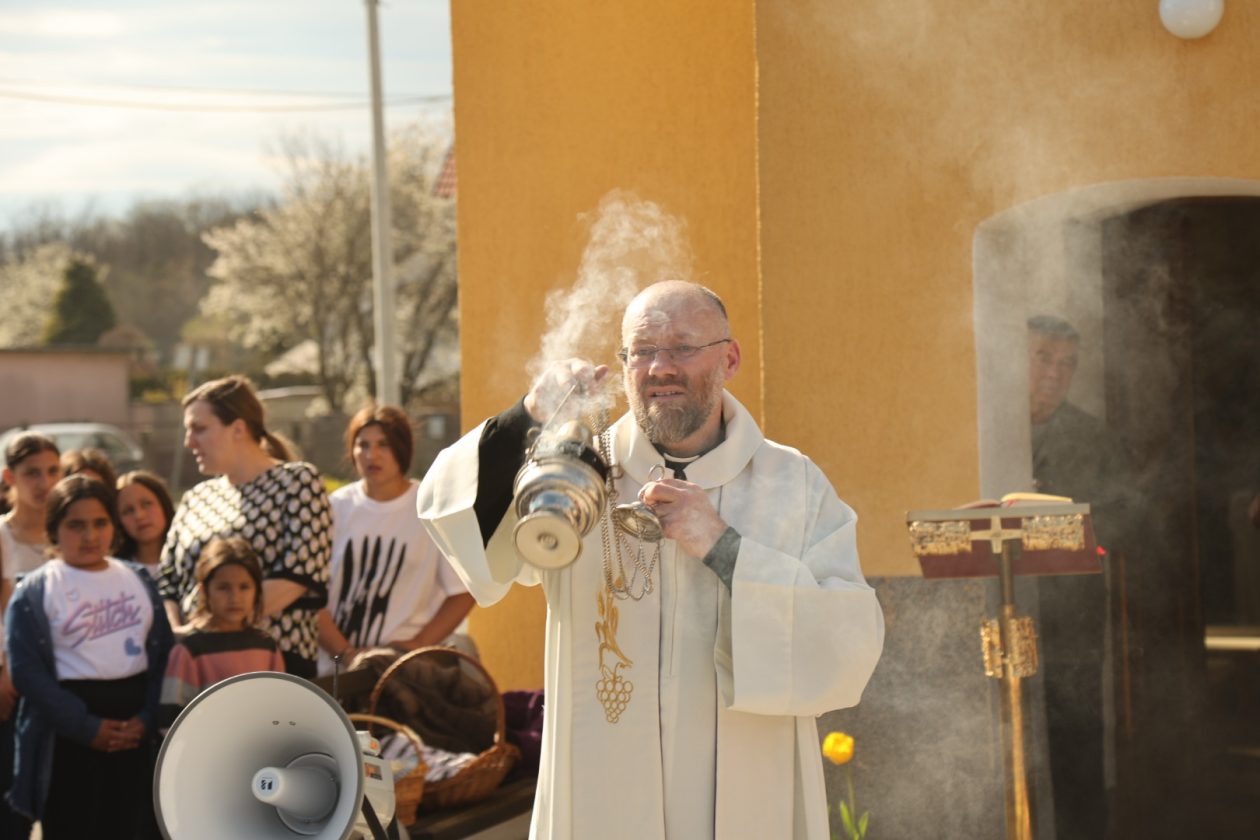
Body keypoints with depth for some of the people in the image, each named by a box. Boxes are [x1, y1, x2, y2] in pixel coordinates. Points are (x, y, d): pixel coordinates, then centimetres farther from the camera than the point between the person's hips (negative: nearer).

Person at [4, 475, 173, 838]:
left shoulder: (139, 580, 11)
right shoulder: (34, 593, -3)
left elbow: (164, 653, 6)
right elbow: (28, 671, -10)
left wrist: (146, 717, -9)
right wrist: (87, 726, -16)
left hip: (136, 726, 4)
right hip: (68, 737, -4)